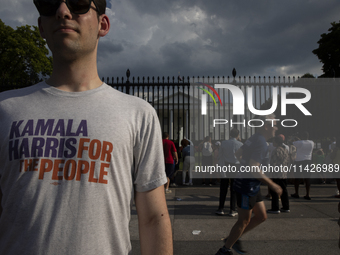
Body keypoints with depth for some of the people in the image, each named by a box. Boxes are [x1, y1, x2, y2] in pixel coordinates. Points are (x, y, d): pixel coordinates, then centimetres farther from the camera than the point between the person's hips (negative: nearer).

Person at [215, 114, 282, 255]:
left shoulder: (254, 139, 9)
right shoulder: (261, 142, -21)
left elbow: (238, 153, 19)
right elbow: (254, 167, -29)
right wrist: (272, 184, -23)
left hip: (253, 186, 10)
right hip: (247, 186, -10)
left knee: (261, 216, 17)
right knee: (244, 221, 4)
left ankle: (233, 238, 27)